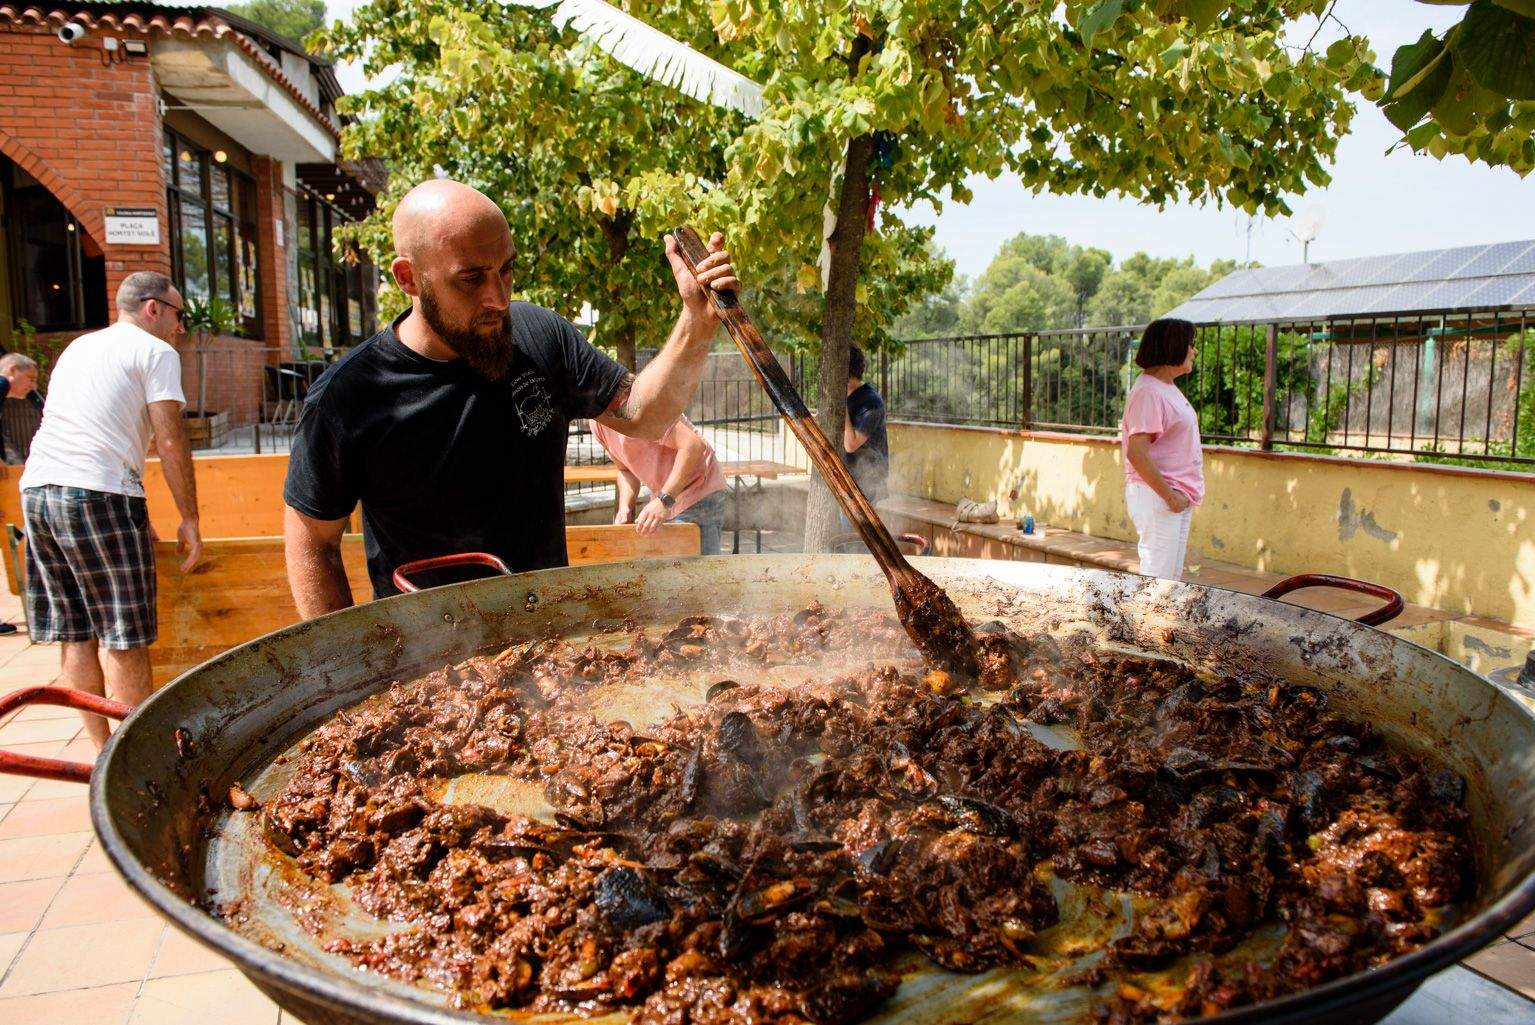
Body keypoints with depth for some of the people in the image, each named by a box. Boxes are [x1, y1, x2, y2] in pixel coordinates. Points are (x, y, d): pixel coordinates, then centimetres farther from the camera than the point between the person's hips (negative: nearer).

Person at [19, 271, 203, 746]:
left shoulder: (77, 347, 25)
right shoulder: (156, 352, 1)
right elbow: (170, 443, -7)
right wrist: (189, 519, -3)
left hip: (36, 488, 8)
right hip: (99, 493, -7)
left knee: (76, 634, 10)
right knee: (123, 637, -2)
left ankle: (105, 755, 16)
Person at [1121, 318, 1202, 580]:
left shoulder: (1168, 388, 15)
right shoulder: (1148, 391, -17)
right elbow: (1136, 453, -24)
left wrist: (1181, 494, 12)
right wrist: (1168, 495, -21)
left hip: (1178, 496, 10)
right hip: (1156, 496, -10)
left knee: (1172, 576, 15)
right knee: (1157, 578, -6)